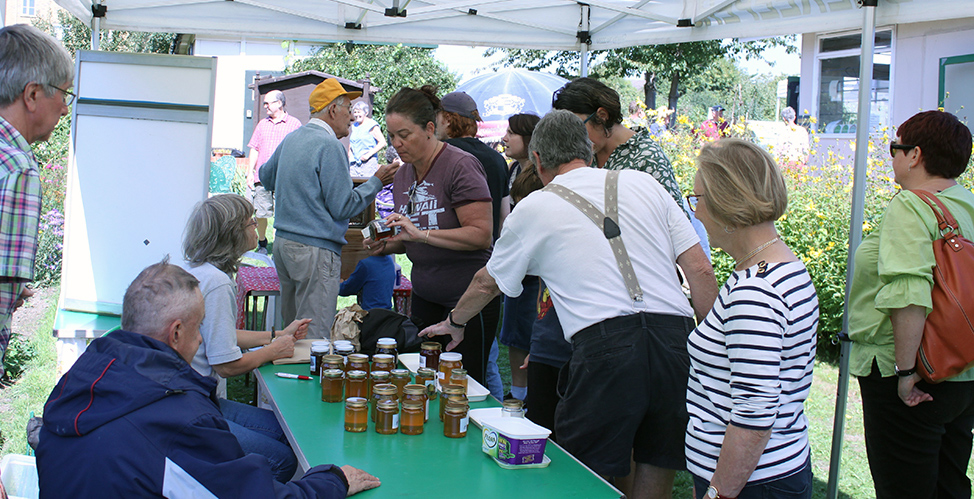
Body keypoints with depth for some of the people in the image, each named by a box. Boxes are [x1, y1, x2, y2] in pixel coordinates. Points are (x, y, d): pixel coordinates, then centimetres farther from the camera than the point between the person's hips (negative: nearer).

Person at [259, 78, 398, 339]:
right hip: (315, 249, -9)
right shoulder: (330, 146, -15)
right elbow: (343, 207, -16)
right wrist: (376, 181, -5)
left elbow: (266, 177, 27)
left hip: (284, 243, 9)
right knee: (315, 337, -5)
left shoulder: (291, 139, 12)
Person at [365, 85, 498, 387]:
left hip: (468, 298, -7)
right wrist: (387, 245, 1)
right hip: (425, 297, 7)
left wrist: (421, 234, -25)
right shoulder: (403, 174, 10)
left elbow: (481, 235, -21)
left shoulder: (460, 165, -14)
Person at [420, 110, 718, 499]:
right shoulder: (643, 183, 16)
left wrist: (454, 323, 45)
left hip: (605, 343, -3)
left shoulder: (534, 208, 11)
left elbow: (487, 283, 27)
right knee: (657, 467, 15)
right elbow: (700, 270, 9)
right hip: (676, 337, 4)